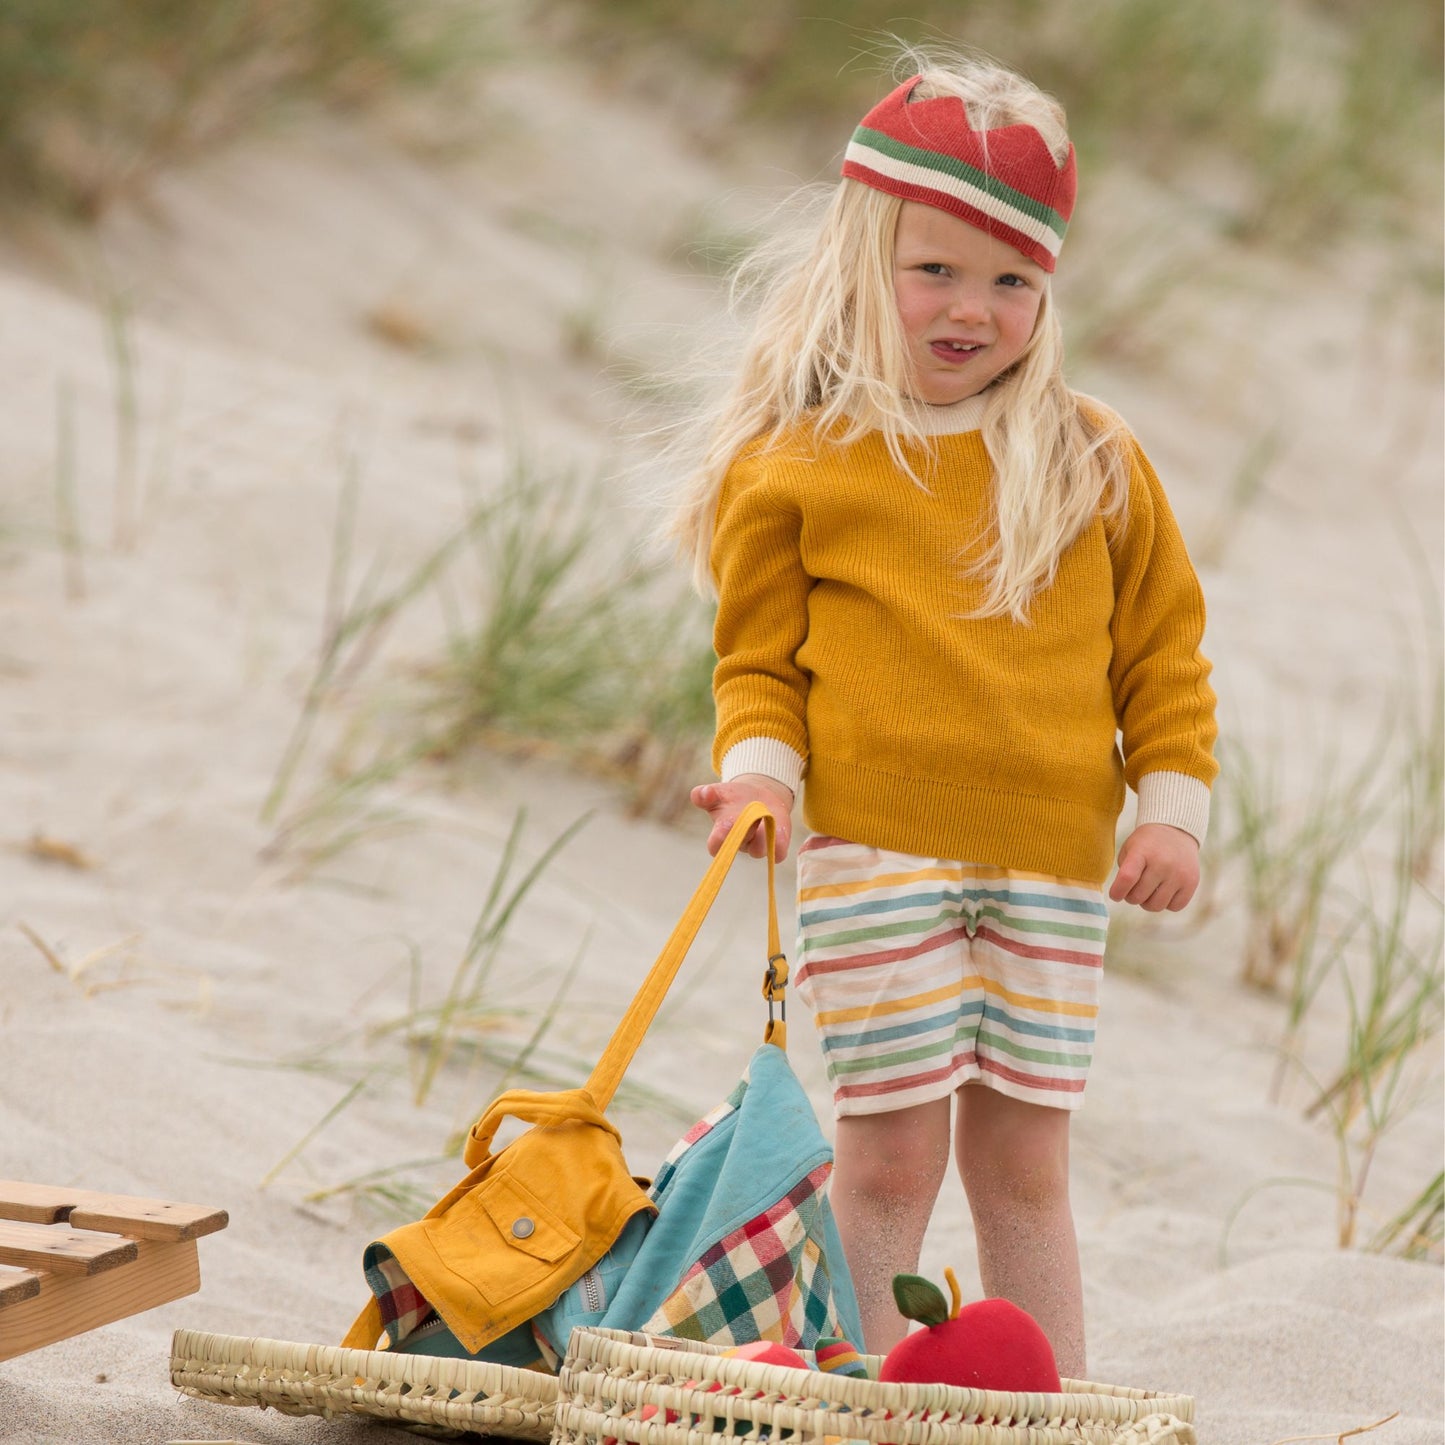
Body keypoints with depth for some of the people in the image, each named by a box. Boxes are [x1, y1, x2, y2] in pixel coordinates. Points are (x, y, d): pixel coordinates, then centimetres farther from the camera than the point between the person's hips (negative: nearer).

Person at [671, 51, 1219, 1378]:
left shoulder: (1091, 462, 8)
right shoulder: (794, 465, 1)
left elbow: (1162, 649, 13)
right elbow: (761, 657, 7)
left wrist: (1172, 805, 4)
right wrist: (758, 768, -10)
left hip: (1053, 864, 3)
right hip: (876, 854, -2)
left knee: (1024, 1160, 10)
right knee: (890, 1156, -2)